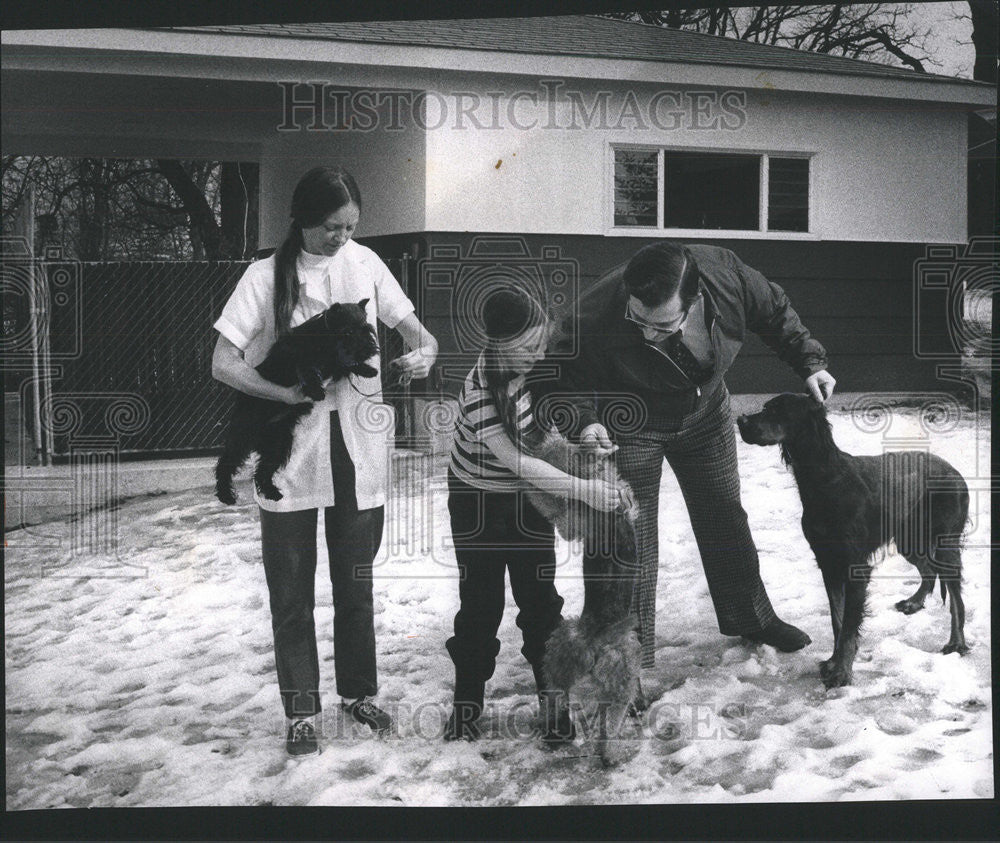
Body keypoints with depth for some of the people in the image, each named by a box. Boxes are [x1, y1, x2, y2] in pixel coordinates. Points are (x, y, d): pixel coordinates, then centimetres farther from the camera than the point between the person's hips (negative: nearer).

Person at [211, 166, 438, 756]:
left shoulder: (366, 264, 1)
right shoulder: (268, 276, -8)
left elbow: (418, 331, 6)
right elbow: (223, 363, -10)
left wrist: (423, 352, -17)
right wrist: (286, 394, -22)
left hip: (357, 446, 3)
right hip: (290, 448, -2)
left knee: (356, 581, 14)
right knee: (293, 589, 6)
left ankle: (359, 692, 31)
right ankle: (302, 711, 19)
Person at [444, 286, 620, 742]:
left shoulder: (537, 367, -13)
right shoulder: (480, 391, -31)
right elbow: (516, 461, -30)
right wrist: (583, 489, -32)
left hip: (530, 497, 4)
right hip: (479, 501, -4)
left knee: (539, 596, 7)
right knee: (480, 602, 3)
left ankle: (552, 693, 18)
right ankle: (467, 699, 18)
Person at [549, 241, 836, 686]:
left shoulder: (725, 273, -31)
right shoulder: (598, 315, -39)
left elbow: (775, 312, -8)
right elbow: (570, 375, -22)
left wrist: (810, 362, -10)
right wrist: (584, 420, -39)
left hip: (705, 415, 4)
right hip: (631, 428, -4)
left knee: (724, 517, 18)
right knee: (632, 538, -6)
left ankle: (749, 616, 41)